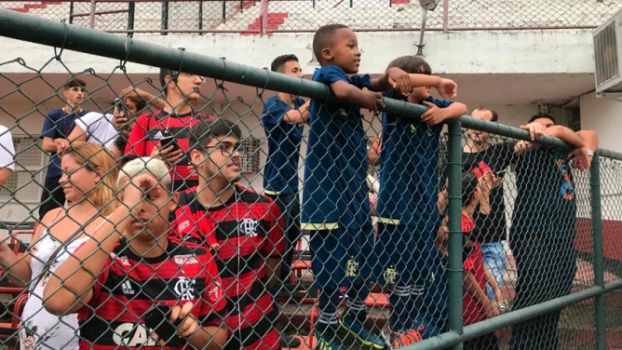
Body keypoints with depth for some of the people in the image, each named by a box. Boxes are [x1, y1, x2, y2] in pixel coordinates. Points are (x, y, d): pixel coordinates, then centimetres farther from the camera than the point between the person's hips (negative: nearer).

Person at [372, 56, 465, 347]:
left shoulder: (430, 107, 9)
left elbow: (462, 107, 11)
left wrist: (443, 112, -10)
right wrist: (439, 81, -17)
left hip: (426, 203, 6)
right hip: (397, 203, -6)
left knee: (421, 270, 14)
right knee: (401, 271, 2)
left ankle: (415, 323, 30)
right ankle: (398, 329, 16)